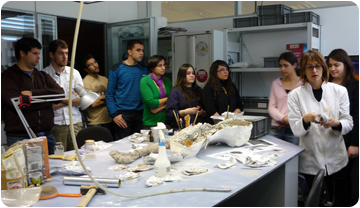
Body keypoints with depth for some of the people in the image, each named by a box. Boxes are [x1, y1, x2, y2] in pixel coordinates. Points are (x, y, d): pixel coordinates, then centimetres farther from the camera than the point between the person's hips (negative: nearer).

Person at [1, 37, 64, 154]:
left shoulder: (43, 76, 17)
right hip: (20, 137, -4)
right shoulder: (7, 77, 1)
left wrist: (33, 93, -11)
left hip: (47, 136, 5)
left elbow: (60, 94, 1)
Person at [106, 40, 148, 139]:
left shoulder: (144, 70, 10)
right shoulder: (117, 69, -2)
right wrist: (114, 114, -11)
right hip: (123, 114, -4)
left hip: (140, 114, 4)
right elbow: (109, 95, -2)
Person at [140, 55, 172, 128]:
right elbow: (150, 102, -16)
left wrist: (160, 108, -11)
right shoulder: (145, 81, -7)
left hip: (166, 121, 4)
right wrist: (167, 99, -4)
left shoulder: (167, 81, 9)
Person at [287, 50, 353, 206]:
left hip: (336, 159, 1)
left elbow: (348, 123, -1)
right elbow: (295, 130, -6)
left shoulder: (339, 91, 0)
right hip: (310, 161, -1)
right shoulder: (295, 95, -3)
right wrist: (306, 119, -27)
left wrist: (335, 123, -23)